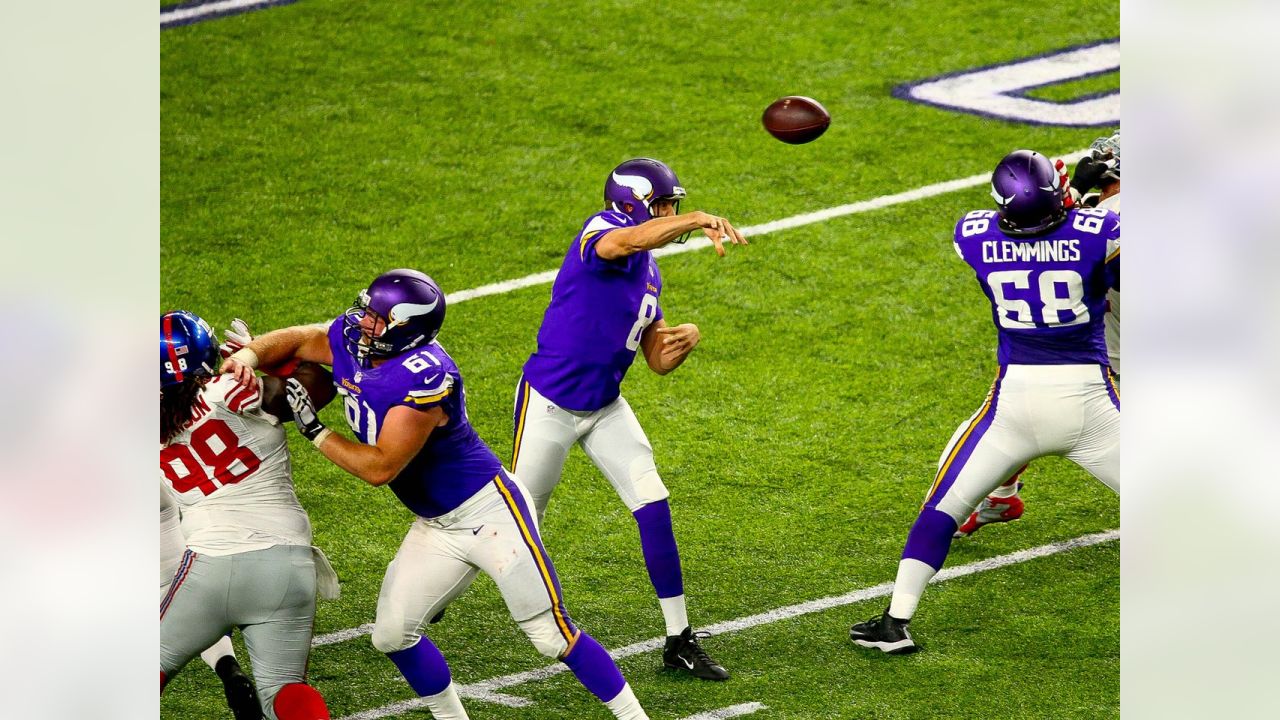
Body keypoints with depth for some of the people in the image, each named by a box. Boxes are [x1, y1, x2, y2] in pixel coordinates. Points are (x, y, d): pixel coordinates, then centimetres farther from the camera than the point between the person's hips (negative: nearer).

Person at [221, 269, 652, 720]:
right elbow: (292, 342, 11)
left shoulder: (425, 378, -30)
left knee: (552, 636, -5)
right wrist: (248, 356, -11)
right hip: (435, 527, 9)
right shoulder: (351, 340, -6)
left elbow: (380, 468, -28)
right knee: (392, 636, 6)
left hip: (488, 511, -8)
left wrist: (315, 433, -19)